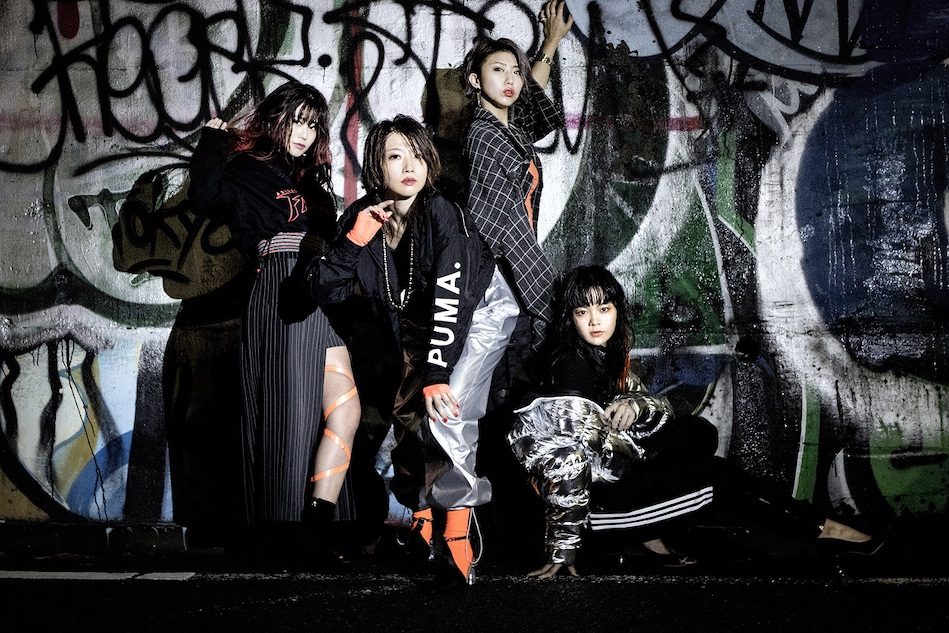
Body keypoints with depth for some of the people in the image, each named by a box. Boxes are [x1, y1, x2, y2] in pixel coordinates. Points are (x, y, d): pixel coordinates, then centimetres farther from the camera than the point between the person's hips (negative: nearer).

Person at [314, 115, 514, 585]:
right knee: (408, 415, 2)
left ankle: (456, 518, -9)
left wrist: (437, 377, -39)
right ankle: (422, 511, 25)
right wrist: (355, 240, -31)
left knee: (444, 413, -24)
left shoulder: (442, 214, -29)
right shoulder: (361, 216, -15)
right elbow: (326, 293, -19)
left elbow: (451, 302, -34)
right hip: (419, 330, 6)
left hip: (479, 312, -5)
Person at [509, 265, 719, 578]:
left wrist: (635, 404, -19)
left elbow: (663, 409, 7)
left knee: (700, 434, 1)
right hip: (594, 481, -9)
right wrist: (563, 547, -33)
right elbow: (568, 457, -29)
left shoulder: (611, 353, 3)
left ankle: (647, 530, -3)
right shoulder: (572, 364, -22)